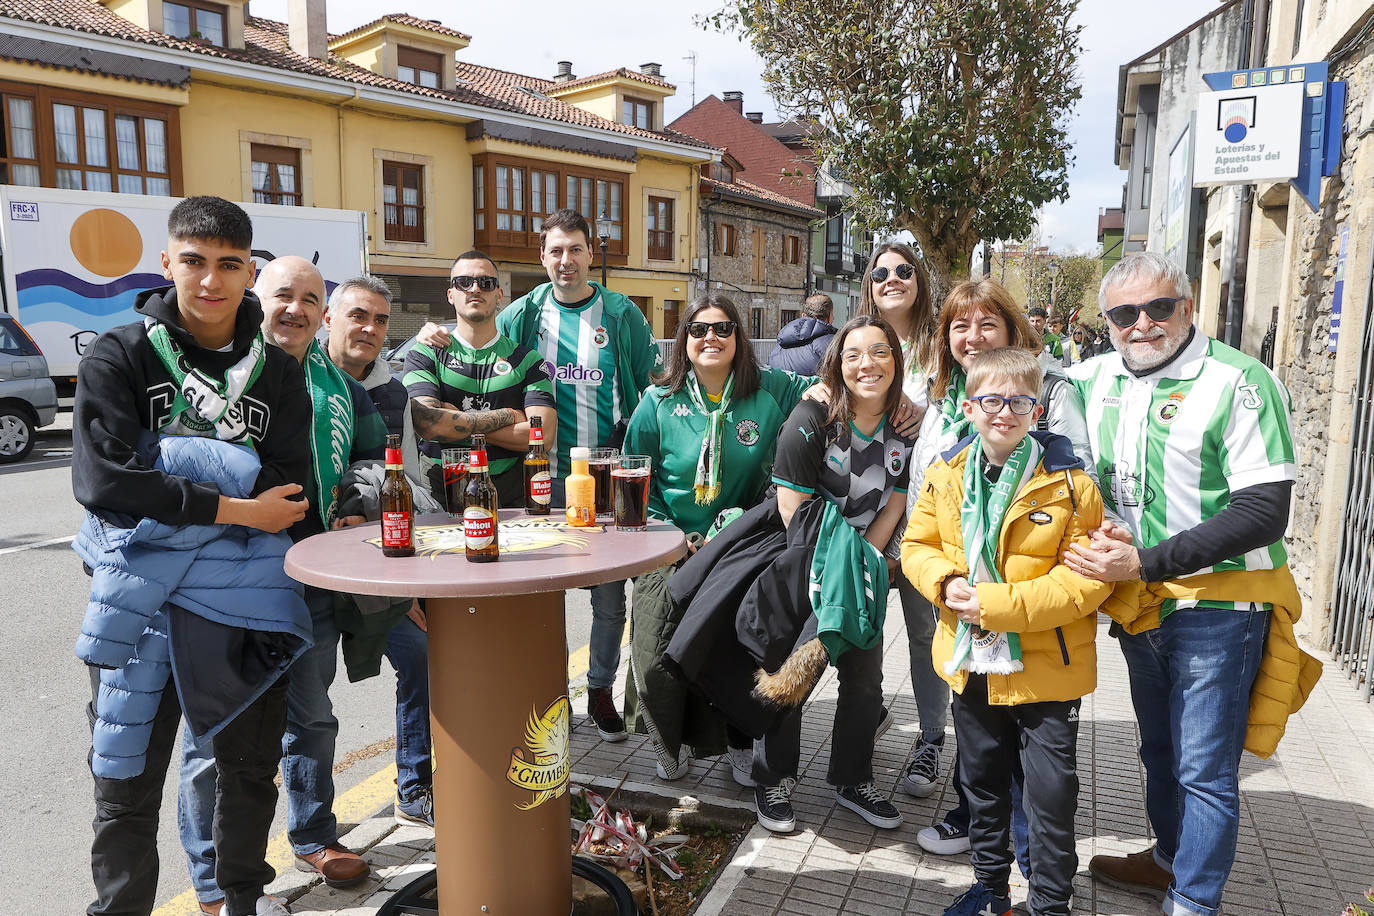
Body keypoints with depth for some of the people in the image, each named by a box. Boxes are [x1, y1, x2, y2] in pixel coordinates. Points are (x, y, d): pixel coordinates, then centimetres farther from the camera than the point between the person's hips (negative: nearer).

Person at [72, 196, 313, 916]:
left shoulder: (277, 372, 5)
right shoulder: (119, 357, -2)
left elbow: (289, 491, -2)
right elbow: (100, 479, -15)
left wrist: (174, 484, -14)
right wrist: (231, 508, -17)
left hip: (246, 598, 3)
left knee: (251, 768, 17)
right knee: (128, 787, 8)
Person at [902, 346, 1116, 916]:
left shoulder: (1069, 482, -14)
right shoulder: (944, 475, -1)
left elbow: (1088, 577, -18)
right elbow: (917, 544, 7)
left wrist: (1001, 604, -24)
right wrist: (946, 582, -15)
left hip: (1045, 670, -4)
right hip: (971, 662, 5)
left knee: (1052, 794, 9)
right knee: (982, 783, 21)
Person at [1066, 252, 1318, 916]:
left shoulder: (1239, 382, -15)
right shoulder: (1096, 378, 2)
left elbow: (1264, 512, -21)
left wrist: (1148, 561, -27)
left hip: (1216, 605, -6)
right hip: (1139, 602, 6)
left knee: (1204, 771, 3)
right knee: (1160, 752, 23)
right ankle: (1169, 858, 44)